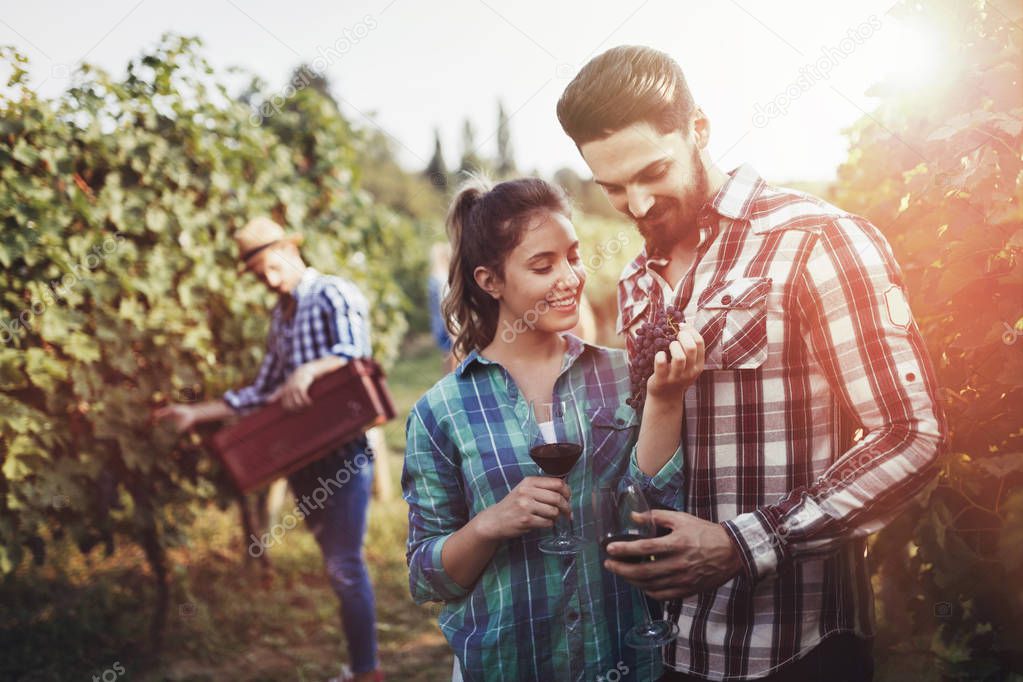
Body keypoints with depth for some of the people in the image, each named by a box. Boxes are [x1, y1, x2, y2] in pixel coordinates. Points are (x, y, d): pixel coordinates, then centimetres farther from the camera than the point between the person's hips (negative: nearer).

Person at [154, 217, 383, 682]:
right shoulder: (280, 317, 18)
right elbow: (262, 392, 18)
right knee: (335, 564, 13)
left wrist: (309, 370, -39)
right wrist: (197, 413, 13)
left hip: (344, 452, -7)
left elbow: (354, 349, -22)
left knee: (345, 565, -6)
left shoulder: (335, 294, -4)